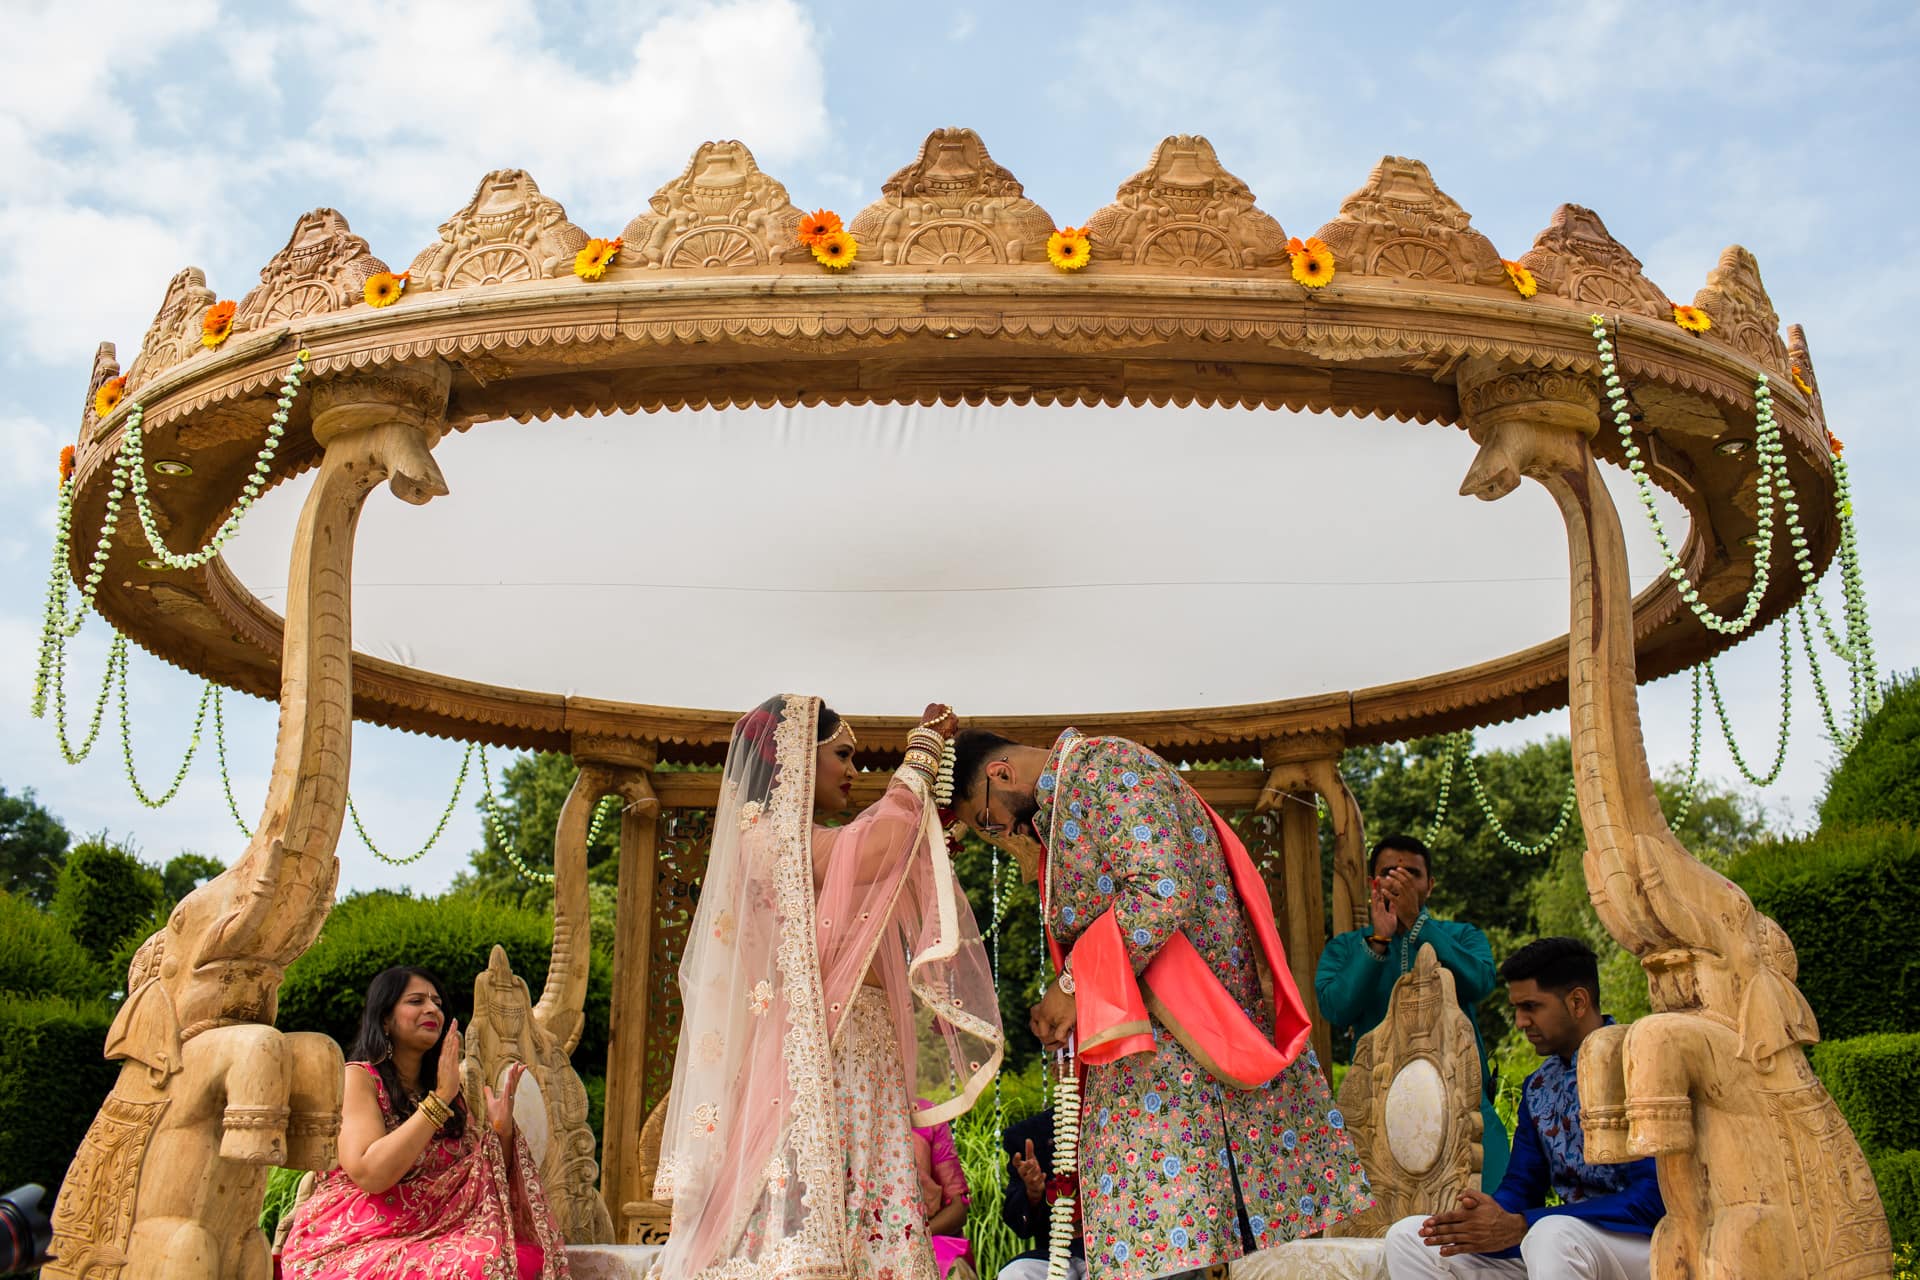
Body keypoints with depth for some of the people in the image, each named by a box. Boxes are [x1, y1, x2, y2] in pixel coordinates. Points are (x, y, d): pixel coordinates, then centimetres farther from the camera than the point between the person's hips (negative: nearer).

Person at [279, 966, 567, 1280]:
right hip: (349, 1251, -6)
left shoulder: (446, 1089, 14)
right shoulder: (357, 1077, -4)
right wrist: (440, 1100, -18)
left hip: (422, 1244, 6)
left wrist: (501, 1131, -6)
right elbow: (368, 1174, -19)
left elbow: (482, 1184, 13)